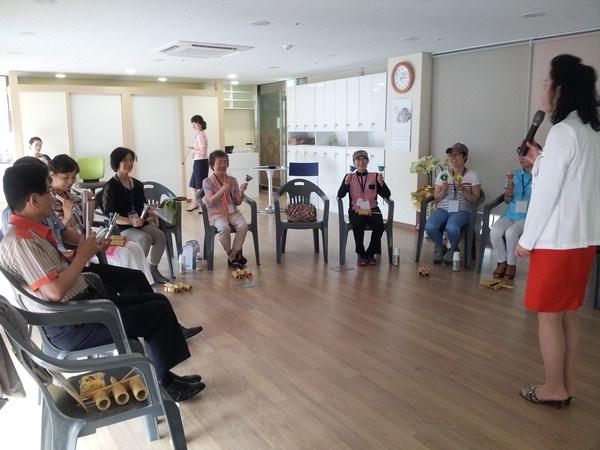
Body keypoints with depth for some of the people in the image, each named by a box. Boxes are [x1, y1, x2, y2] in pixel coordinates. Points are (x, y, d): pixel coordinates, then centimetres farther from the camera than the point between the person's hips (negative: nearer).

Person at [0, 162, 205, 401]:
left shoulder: (30, 231, 9)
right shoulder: (20, 241, -22)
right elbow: (56, 291, -27)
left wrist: (87, 250, 2)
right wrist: (82, 256, -15)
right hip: (71, 325, -10)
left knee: (157, 301, 11)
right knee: (159, 312, -10)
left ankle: (164, 377, 18)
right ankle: (165, 383, 12)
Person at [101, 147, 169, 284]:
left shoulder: (137, 184, 13)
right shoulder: (110, 187, -8)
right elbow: (109, 216, -14)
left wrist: (150, 210, -2)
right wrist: (130, 221, -27)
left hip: (139, 223, 6)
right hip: (120, 227, -6)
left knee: (160, 236, -18)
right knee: (146, 238, -31)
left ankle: (153, 270, -3)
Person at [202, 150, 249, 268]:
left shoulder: (232, 180, 11)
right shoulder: (207, 182, 1)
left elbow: (238, 202, 10)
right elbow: (211, 201, -12)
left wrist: (241, 192, -11)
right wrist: (223, 189, -25)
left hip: (232, 212, 3)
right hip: (216, 213, -3)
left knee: (243, 225, -29)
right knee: (224, 228, -36)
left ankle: (232, 256, -17)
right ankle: (235, 254, -11)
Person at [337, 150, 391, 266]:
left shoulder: (375, 176, 7)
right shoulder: (349, 177, 7)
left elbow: (387, 195, 1)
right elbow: (340, 195, -5)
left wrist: (381, 183, -17)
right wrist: (346, 183, -21)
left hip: (372, 210, 1)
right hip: (356, 210, -1)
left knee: (379, 225, -28)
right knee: (358, 224, -33)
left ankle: (370, 253, -4)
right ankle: (360, 254, -11)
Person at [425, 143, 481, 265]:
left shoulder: (473, 176, 4)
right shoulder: (442, 175, 10)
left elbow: (475, 200, 1)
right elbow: (436, 199, 10)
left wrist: (463, 190, -15)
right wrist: (444, 190, -10)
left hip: (462, 210, -2)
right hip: (443, 208, 3)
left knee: (451, 228, -36)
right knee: (430, 226, -30)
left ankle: (453, 249, 1)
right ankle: (439, 247, 5)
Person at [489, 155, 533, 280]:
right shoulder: (514, 174, 13)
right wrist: (509, 193, -5)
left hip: (528, 217, -4)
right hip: (510, 214, 4)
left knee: (511, 232, -33)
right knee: (495, 232, -26)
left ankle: (511, 264, -10)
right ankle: (501, 262, -4)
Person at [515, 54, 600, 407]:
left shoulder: (563, 131, -15)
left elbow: (547, 192, -16)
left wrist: (527, 239, -9)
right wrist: (540, 160, 15)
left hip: (557, 239, -9)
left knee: (549, 315, 3)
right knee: (569, 314, 15)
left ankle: (554, 389, 14)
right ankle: (567, 386, 25)